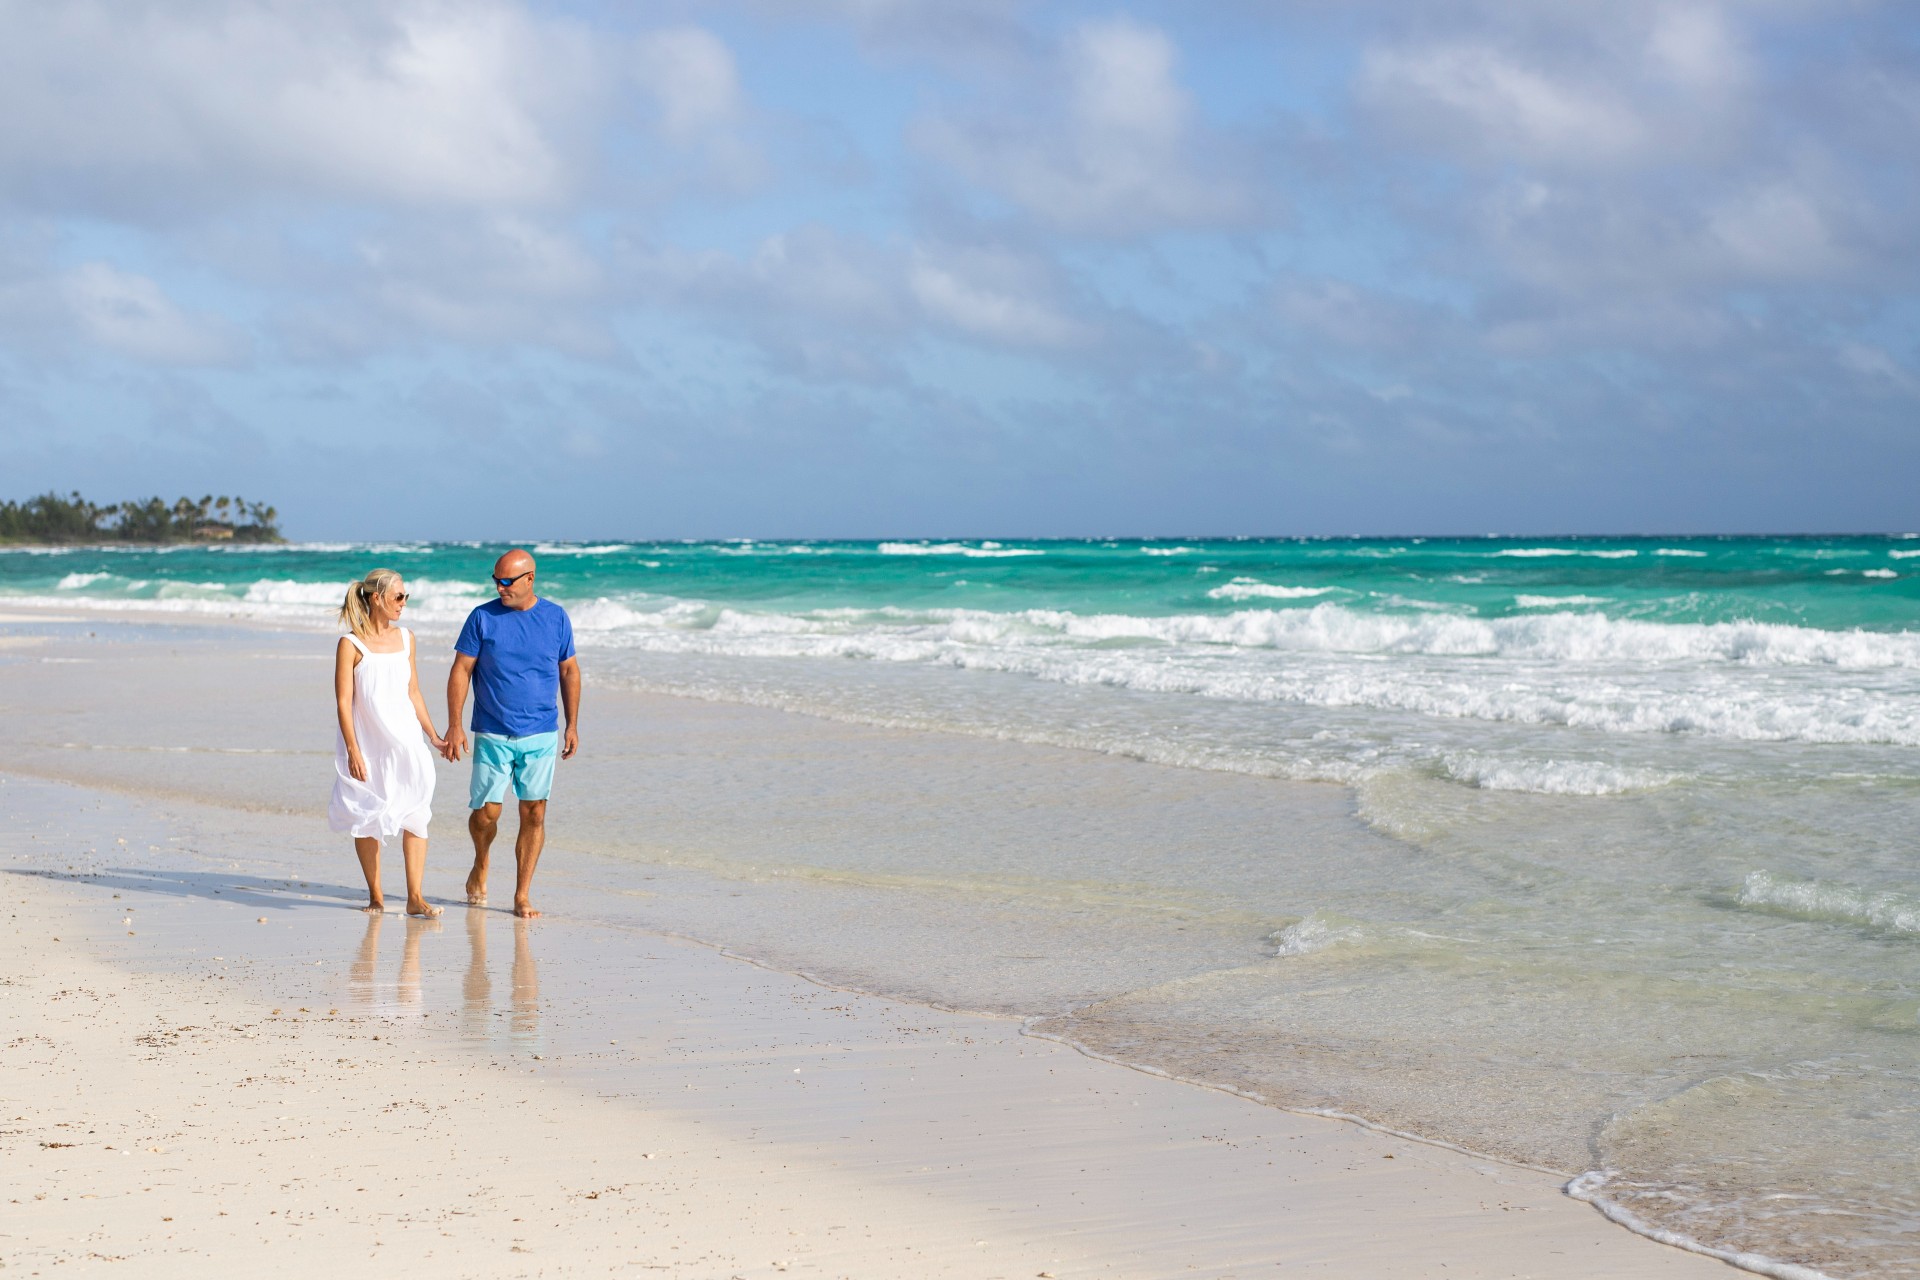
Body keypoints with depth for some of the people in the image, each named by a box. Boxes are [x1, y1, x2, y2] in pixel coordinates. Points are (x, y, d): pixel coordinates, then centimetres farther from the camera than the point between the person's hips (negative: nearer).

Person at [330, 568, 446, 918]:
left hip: (406, 741, 3)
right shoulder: (351, 644, -7)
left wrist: (433, 735, 15)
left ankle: (415, 898, -8)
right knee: (367, 821, 6)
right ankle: (375, 897, 17)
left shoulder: (405, 638, 8)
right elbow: (343, 701, -8)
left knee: (415, 816, -8)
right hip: (368, 744, -3)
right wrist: (353, 751, -13)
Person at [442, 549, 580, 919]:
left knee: (534, 813, -1)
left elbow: (569, 671, 11)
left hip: (540, 736, 1)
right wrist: (454, 725, -8)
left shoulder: (556, 618, 3)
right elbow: (461, 671, -1)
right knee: (486, 812, -2)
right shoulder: (483, 618, -2)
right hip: (492, 735, -1)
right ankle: (481, 865, 29)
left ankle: (522, 896, 7)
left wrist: (572, 726, 7)